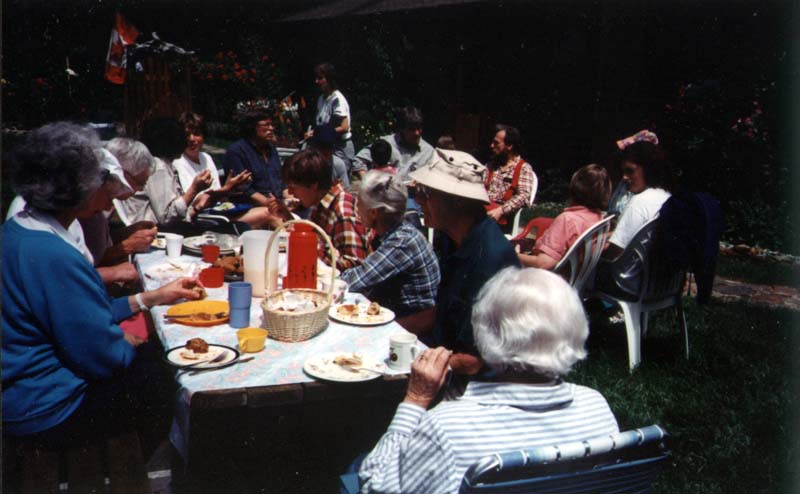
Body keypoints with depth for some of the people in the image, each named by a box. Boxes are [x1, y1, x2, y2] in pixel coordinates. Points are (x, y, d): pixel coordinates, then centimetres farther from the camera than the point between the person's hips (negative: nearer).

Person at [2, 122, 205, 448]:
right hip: (46, 413, -10)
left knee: (156, 357, 19)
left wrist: (152, 298, 9)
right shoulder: (53, 257, -31)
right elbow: (106, 357, -25)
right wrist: (130, 343, -2)